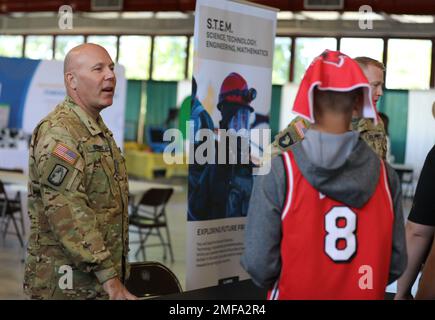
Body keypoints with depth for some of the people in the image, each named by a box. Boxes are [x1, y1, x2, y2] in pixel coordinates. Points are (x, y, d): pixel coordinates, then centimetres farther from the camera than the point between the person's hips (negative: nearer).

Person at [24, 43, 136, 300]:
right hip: (68, 286, -9)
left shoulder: (100, 131, 15)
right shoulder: (59, 133, -17)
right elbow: (69, 215, -24)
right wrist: (109, 277, -23)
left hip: (99, 281, 9)